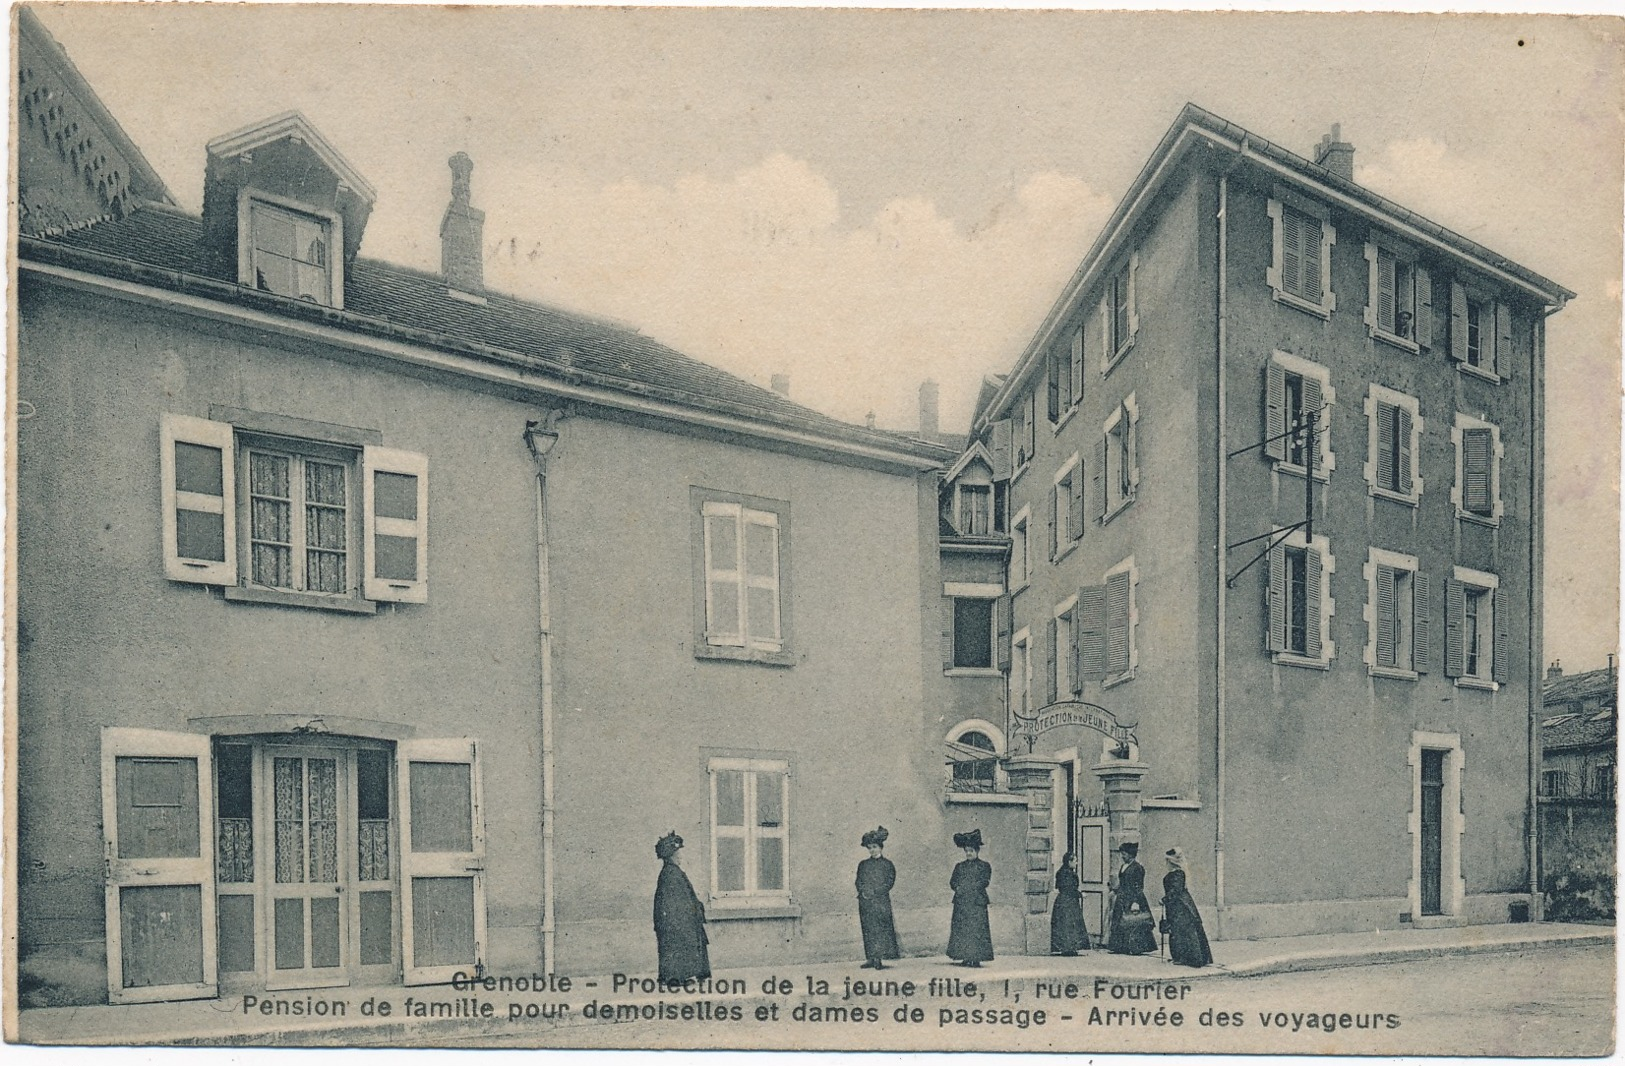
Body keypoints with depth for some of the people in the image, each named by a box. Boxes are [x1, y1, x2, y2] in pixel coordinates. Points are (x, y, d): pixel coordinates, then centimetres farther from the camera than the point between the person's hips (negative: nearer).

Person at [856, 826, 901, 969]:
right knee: (868, 929, 2)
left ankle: (878, 959, -7)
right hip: (865, 901, 3)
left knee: (881, 929, -7)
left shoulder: (887, 864, 3)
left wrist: (875, 892, -13)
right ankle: (871, 959, 6)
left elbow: (890, 882, -4)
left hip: (881, 900, -3)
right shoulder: (863, 865, 14)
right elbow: (858, 882, 11)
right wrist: (863, 891, -9)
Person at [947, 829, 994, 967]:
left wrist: (966, 887, -13)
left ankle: (976, 958, -7)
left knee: (977, 929, -9)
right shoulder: (959, 866, 17)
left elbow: (984, 882, -7)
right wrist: (957, 887, -10)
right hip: (961, 903, 4)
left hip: (977, 903, -4)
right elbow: (952, 881, 12)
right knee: (961, 929, 0)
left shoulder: (984, 866, 5)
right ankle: (965, 957, 4)